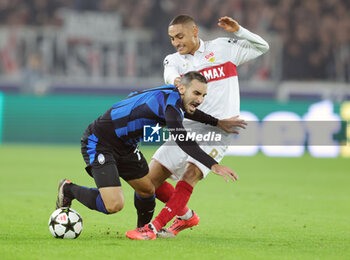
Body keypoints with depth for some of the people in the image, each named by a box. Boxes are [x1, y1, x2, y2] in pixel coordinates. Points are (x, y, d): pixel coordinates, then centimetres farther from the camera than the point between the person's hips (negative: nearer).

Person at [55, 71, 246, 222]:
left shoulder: (173, 96, 1)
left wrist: (217, 123, 23)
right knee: (114, 205, -19)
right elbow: (183, 142, -40)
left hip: (125, 147, 10)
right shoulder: (169, 101, -29)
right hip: (98, 143, -10)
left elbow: (186, 111, 28)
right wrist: (213, 166, -45)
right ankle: (69, 190, 5)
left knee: (147, 190, 14)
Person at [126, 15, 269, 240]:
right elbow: (171, 74, -15)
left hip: (218, 130, -4)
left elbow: (262, 47, 15)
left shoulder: (223, 48, 7)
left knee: (191, 173, -26)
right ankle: (186, 216, 23)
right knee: (151, 179, -1)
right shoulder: (173, 59, 9)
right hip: (187, 127, 4)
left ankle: (154, 228, -25)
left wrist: (238, 31, -4)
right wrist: (176, 80, -41)